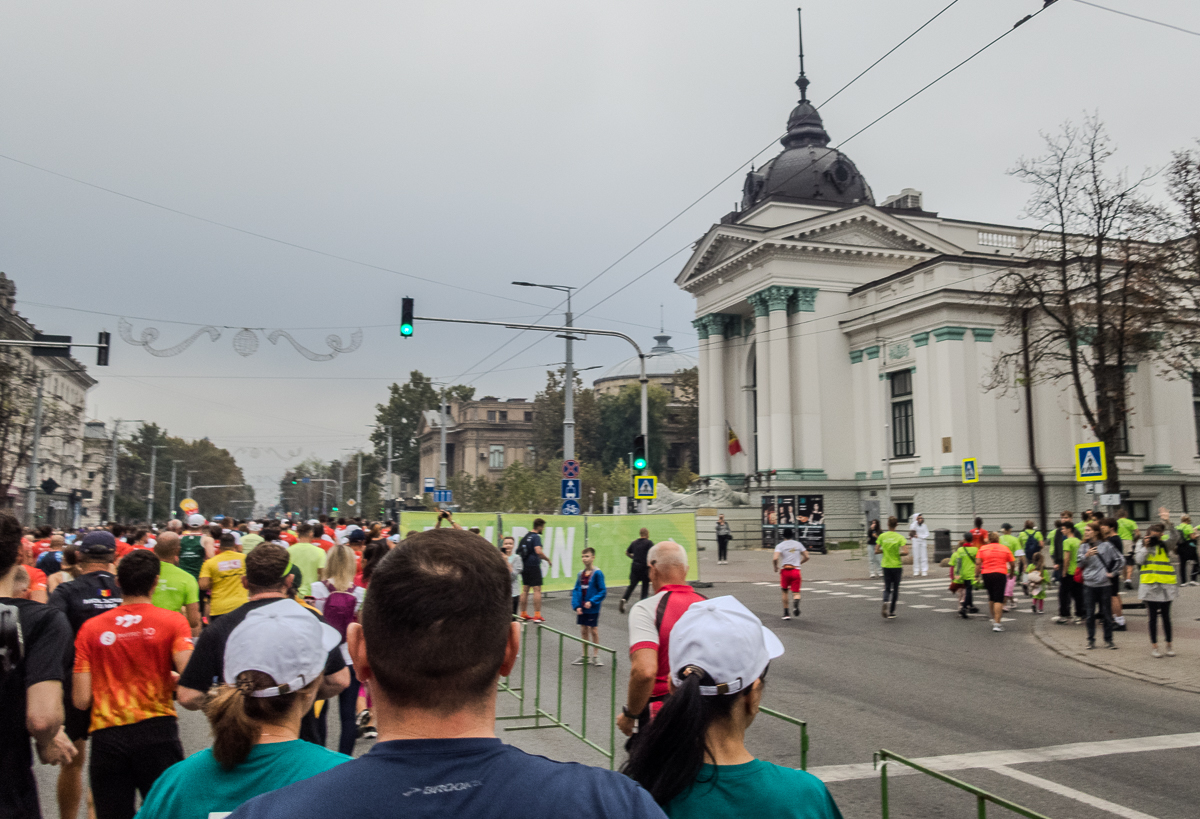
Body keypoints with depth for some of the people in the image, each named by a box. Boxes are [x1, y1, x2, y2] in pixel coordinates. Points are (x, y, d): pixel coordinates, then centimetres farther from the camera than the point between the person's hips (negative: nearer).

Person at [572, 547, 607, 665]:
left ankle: (596, 656, 16)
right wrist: (576, 605, -5)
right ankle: (584, 656, 23)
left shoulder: (597, 573, -12)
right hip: (581, 608, 5)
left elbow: (603, 591, -12)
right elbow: (576, 590, 7)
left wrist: (592, 602, -20)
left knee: (594, 631, 4)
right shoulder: (581, 574, 4)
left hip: (592, 609, -5)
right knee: (583, 631, 12)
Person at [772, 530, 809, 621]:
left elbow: (775, 558, -15)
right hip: (796, 570, 1)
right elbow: (806, 557, 9)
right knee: (796, 592, 3)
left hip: (785, 570, -1)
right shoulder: (798, 544, 9)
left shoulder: (780, 545, -1)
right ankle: (796, 605, -30)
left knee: (784, 591, 17)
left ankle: (786, 613, 14)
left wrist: (775, 567, 2)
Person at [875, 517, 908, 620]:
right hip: (897, 565, -1)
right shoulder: (900, 537, -10)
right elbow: (905, 552, -20)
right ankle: (892, 612, 16)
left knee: (887, 588, 11)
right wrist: (898, 553, -1)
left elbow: (876, 551, -4)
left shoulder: (882, 536, -4)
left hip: (886, 565, 1)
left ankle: (885, 601, -21)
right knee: (895, 588, 13)